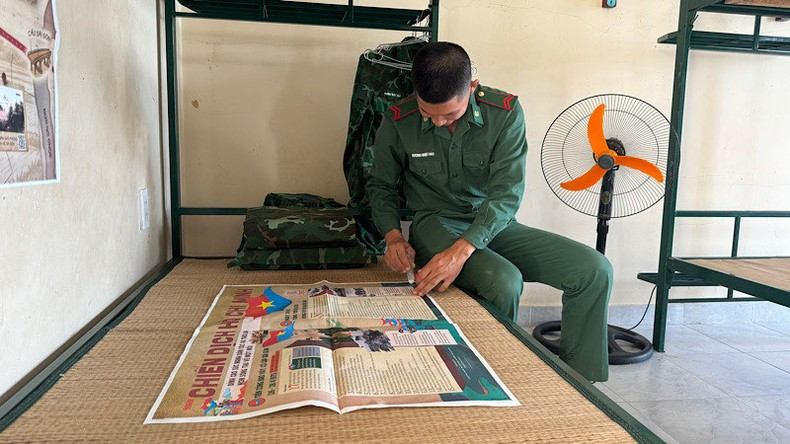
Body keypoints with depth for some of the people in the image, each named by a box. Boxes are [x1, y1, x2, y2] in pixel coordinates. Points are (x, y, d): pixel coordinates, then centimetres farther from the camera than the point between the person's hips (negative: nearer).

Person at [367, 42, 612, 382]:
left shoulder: (506, 112, -11)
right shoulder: (398, 123, -9)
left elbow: (507, 193, -18)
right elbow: (380, 186, 5)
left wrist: (462, 249, -32)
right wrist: (393, 237, -14)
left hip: (495, 224, 3)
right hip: (437, 225, -2)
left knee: (595, 270, -14)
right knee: (504, 281, -34)